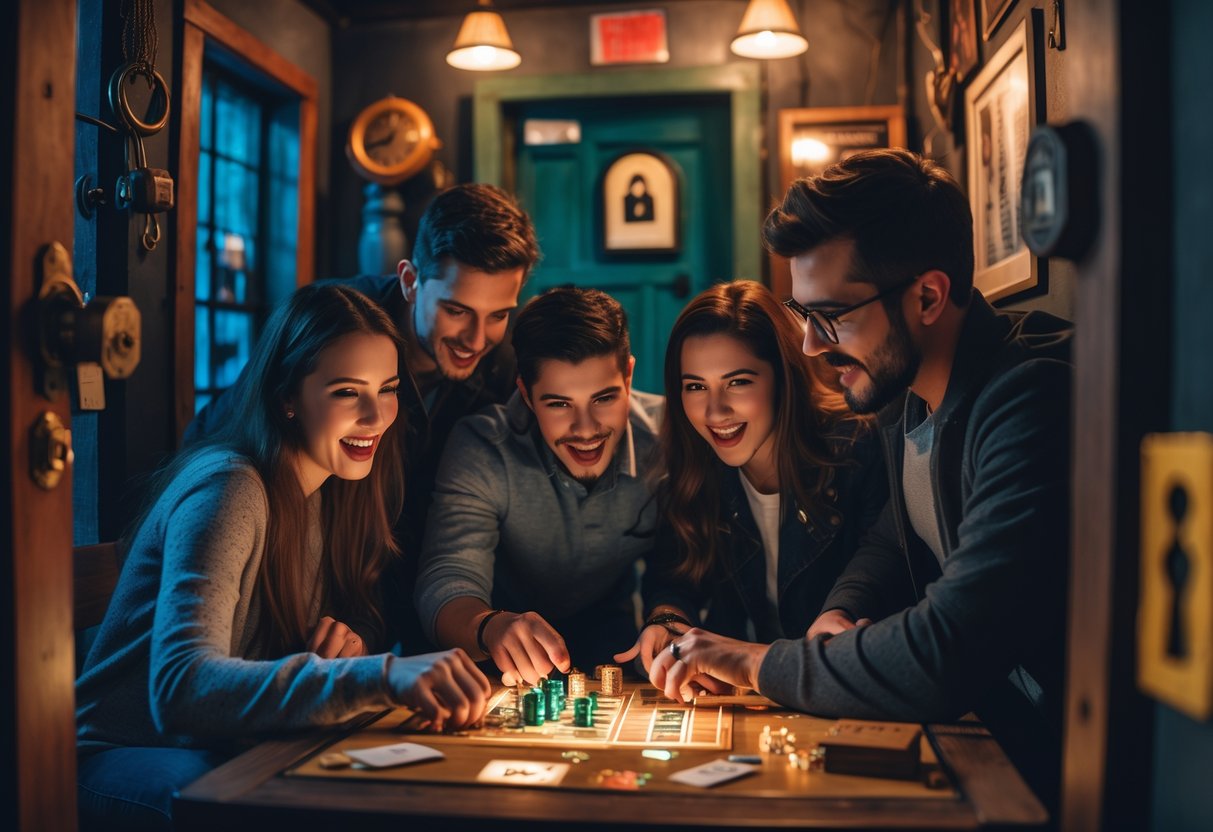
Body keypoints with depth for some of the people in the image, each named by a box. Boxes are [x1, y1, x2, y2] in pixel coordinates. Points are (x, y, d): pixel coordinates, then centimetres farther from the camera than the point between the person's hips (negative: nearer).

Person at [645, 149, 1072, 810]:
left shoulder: (1032, 402, -26)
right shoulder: (902, 391, 3)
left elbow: (945, 654, -31)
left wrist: (763, 665, -17)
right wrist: (838, 618, 0)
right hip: (971, 719, 7)